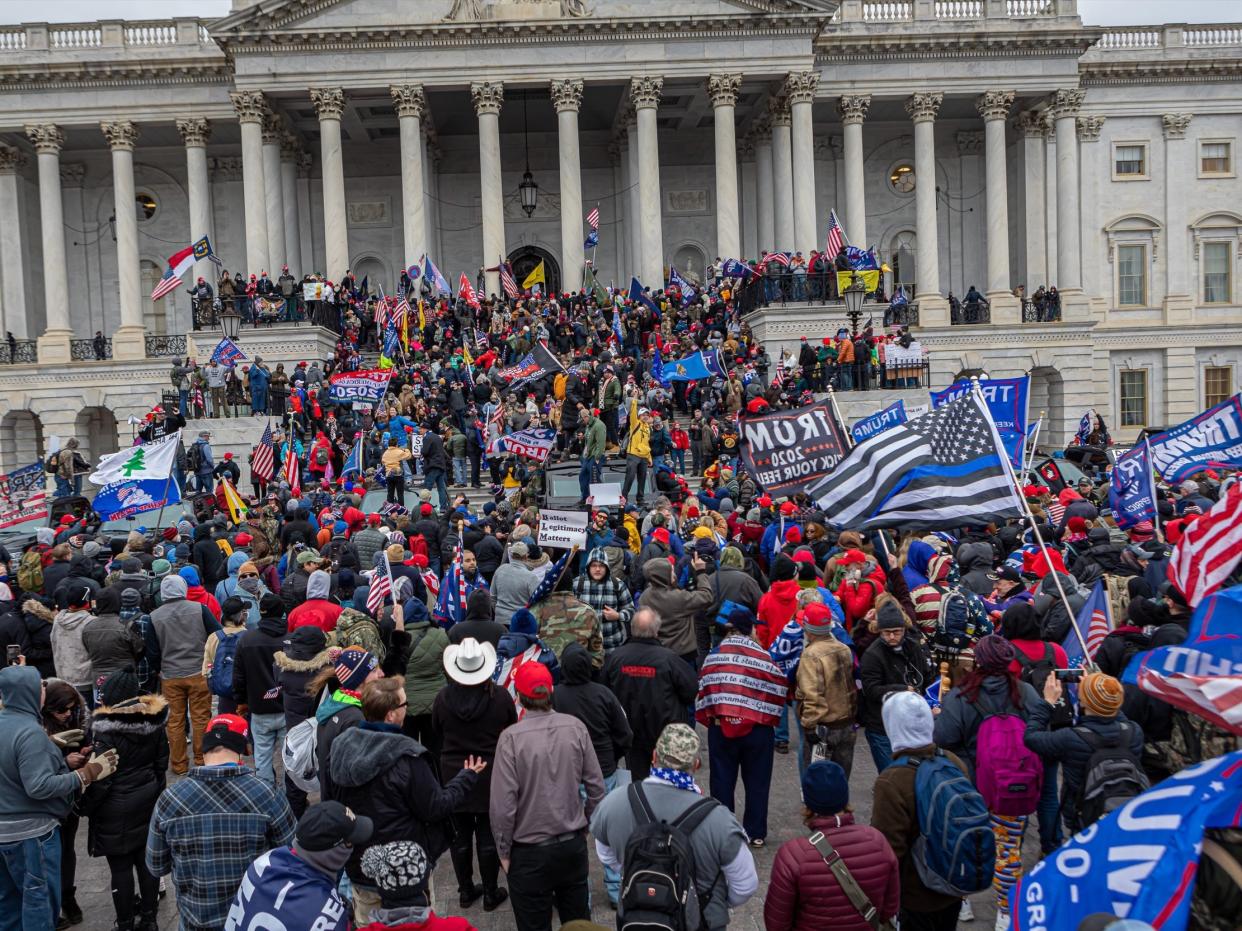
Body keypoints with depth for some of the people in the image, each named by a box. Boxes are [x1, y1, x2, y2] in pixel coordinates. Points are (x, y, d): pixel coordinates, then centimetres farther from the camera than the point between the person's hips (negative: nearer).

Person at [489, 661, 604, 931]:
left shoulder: (511, 738, -18)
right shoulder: (575, 728, -9)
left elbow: (502, 804, -17)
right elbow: (596, 785, -3)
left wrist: (504, 851, -3)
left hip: (530, 852, -3)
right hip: (574, 845, 3)